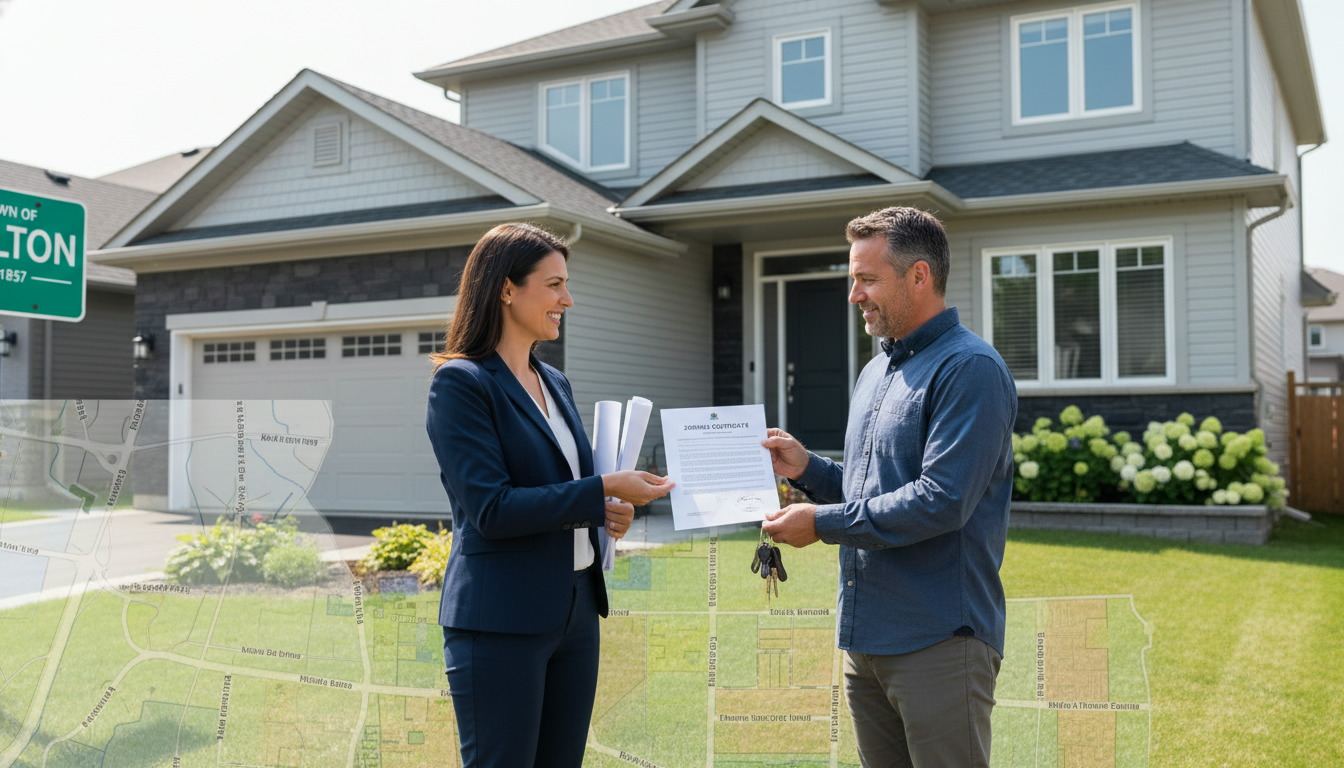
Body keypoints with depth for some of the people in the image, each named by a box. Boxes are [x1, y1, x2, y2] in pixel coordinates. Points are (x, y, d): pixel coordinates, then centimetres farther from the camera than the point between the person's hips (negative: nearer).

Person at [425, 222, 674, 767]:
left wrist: (606, 514, 2)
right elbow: (491, 508, -19)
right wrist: (604, 490, -20)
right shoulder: (460, 383, -11)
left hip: (574, 613, 8)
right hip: (500, 622, -8)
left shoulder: (554, 383, 14)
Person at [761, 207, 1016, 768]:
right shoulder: (875, 373, 16)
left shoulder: (969, 370, -14)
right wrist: (806, 468, 6)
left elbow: (940, 502, -23)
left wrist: (822, 523, -17)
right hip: (865, 638, 9)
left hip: (939, 642, -9)